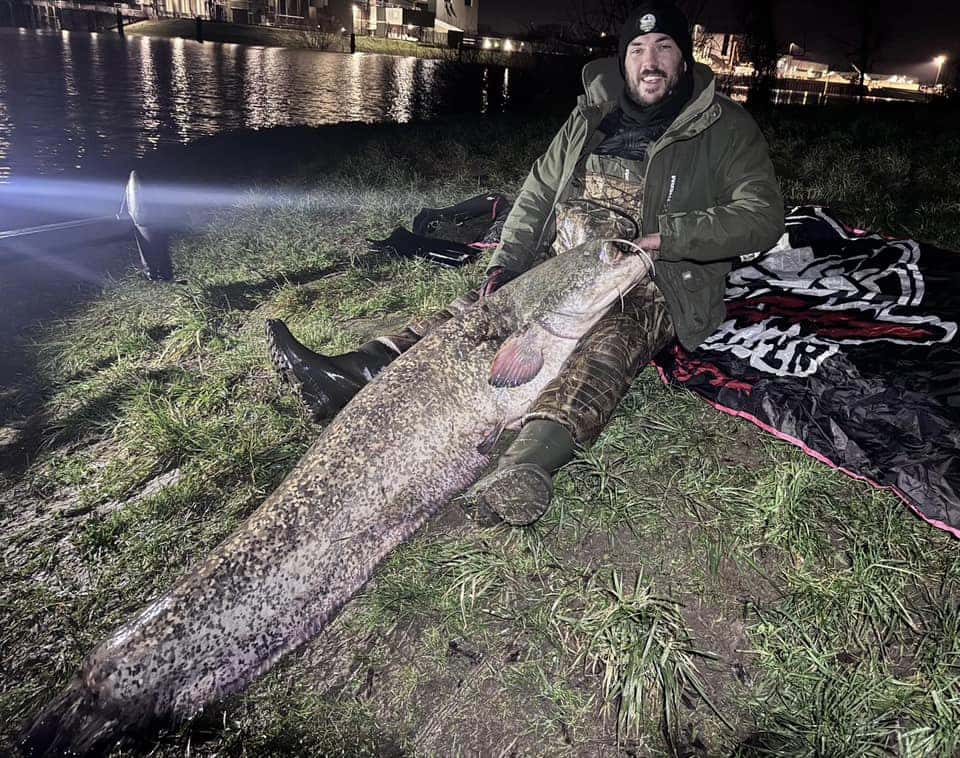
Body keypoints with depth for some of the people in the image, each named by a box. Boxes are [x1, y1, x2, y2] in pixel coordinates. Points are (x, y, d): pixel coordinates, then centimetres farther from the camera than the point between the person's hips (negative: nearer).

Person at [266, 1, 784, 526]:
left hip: (657, 289, -5)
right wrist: (505, 262, -2)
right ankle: (349, 374, -22)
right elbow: (539, 192, 14)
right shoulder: (591, 116, 12)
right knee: (476, 308, -14)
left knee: (612, 341, -38)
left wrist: (667, 237, -21)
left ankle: (529, 462, -61)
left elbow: (763, 214, -8)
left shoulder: (724, 127, 0)